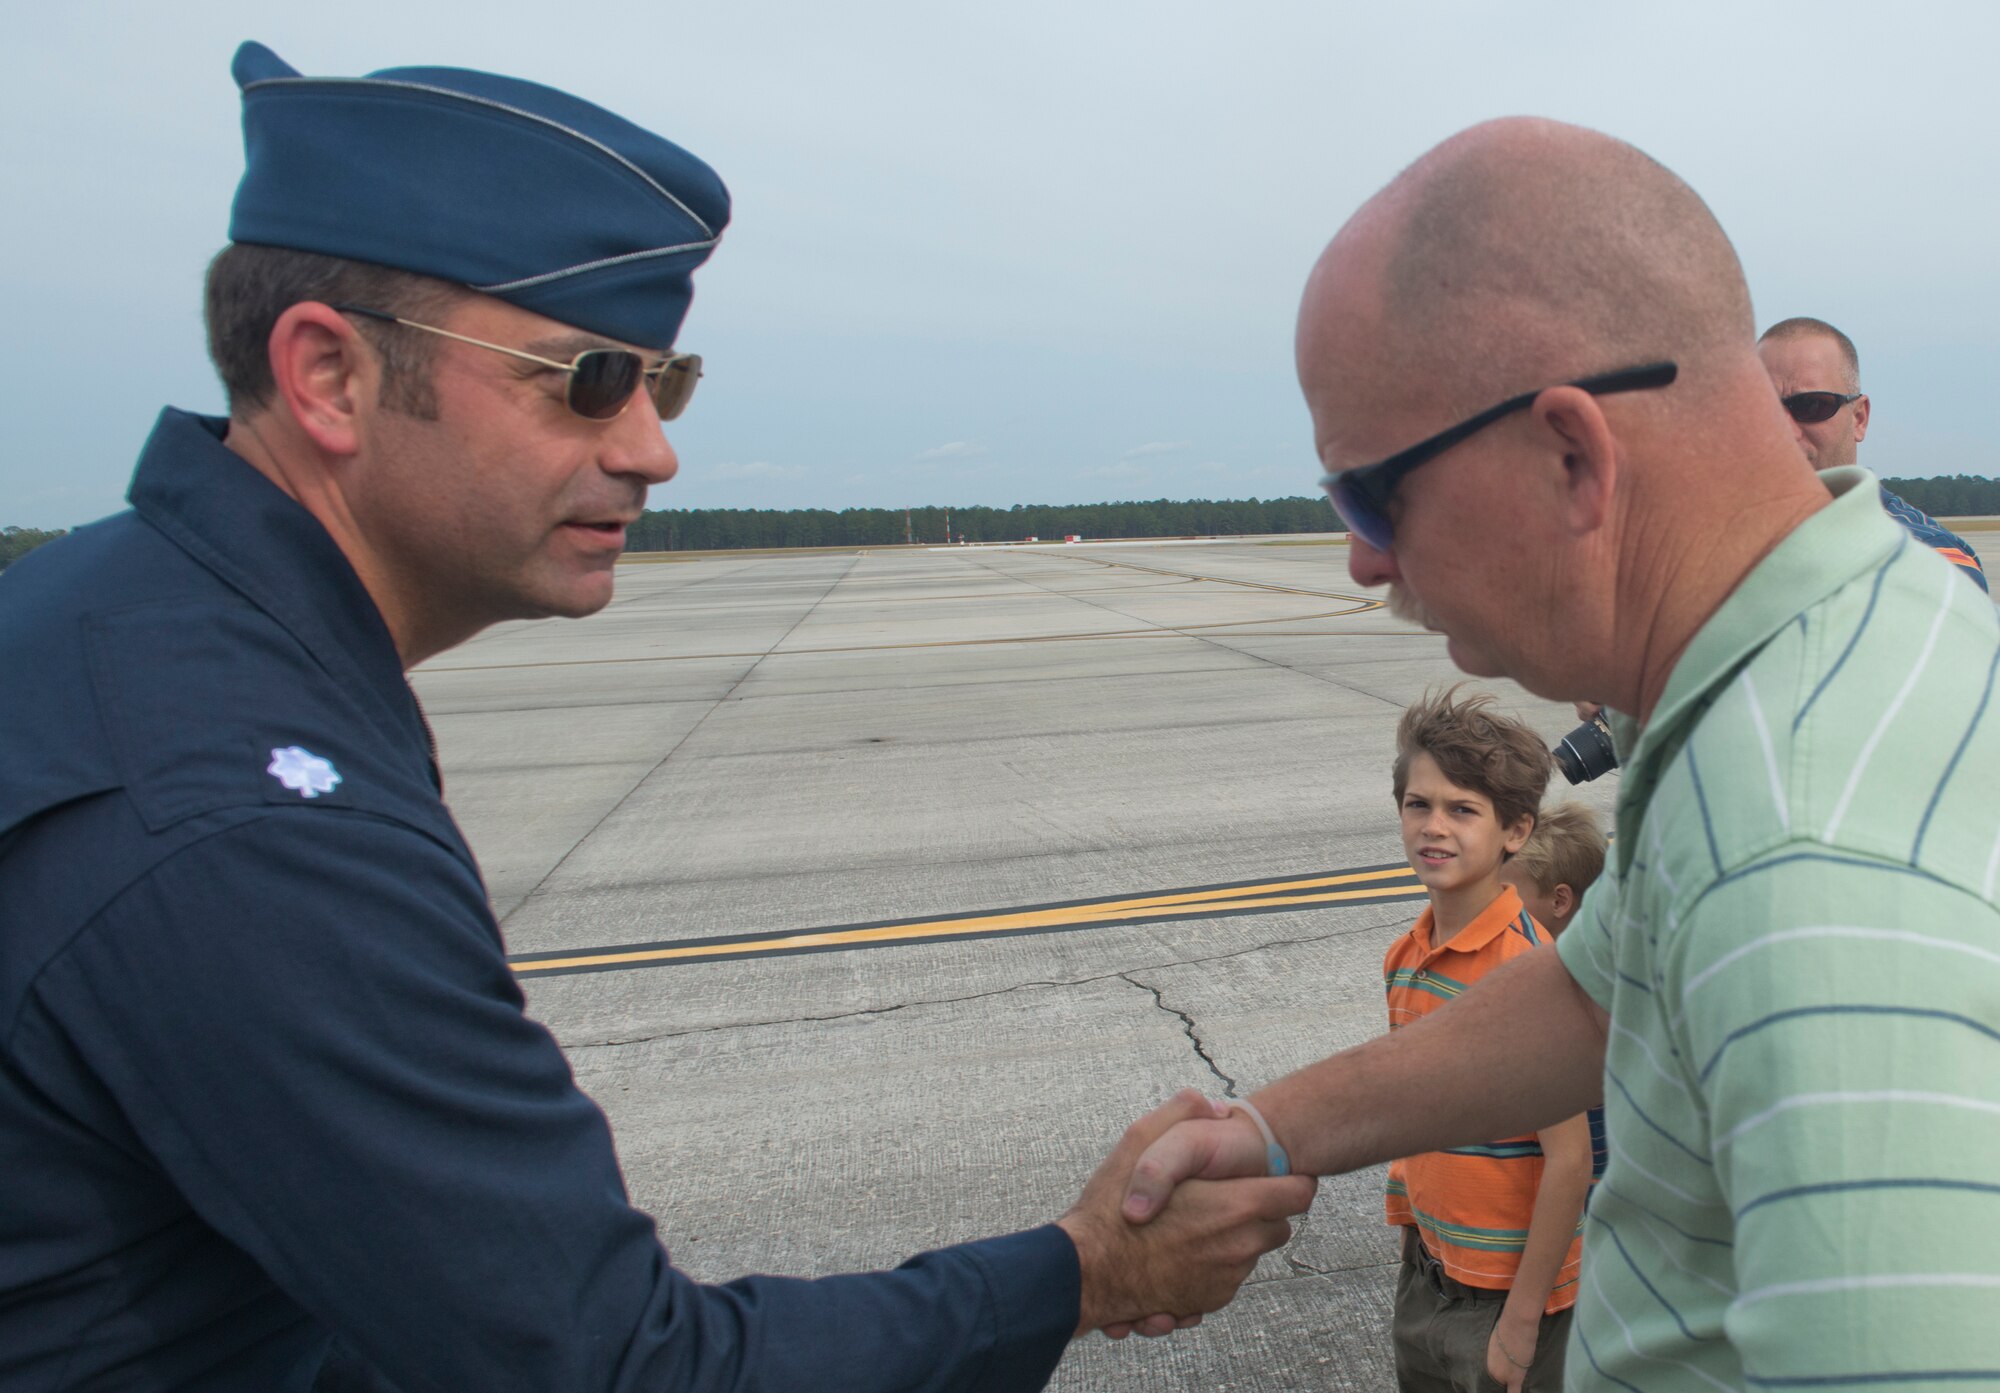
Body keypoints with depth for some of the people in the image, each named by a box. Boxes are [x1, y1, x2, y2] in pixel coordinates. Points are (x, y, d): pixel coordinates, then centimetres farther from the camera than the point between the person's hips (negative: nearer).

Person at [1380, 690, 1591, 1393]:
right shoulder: (1407, 956, 0)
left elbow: (1569, 1160, -20)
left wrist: (1522, 1321, -16)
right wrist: (1411, 1243, 12)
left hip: (1507, 1290, -6)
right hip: (1428, 1273, 6)